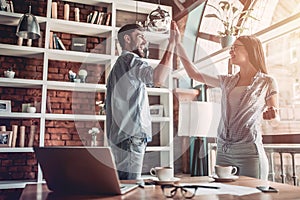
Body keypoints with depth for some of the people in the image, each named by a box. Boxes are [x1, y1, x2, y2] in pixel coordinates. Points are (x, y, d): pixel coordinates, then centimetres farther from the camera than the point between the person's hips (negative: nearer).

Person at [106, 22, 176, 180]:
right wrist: (171, 44, -24)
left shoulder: (119, 65, 25)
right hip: (130, 138, -10)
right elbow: (158, 80, -29)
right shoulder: (130, 60, -8)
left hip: (120, 136, 10)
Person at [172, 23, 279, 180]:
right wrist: (178, 44, 13)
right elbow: (194, 74, 13)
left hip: (249, 151, -4)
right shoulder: (227, 81, 12)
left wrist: (271, 115, -17)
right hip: (223, 151, 4)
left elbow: (276, 117, 8)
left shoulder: (266, 82, 2)